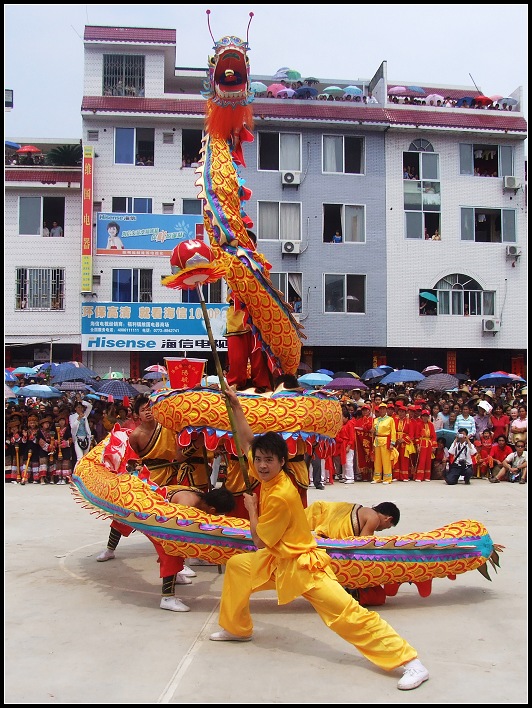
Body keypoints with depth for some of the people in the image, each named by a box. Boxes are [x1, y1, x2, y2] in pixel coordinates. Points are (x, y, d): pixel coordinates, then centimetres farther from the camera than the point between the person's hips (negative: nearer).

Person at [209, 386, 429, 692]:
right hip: (278, 560, 10)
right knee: (236, 566, 18)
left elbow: (261, 540, -17)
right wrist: (236, 406, 7)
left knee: (349, 614, -15)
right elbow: (247, 440, 11)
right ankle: (237, 629, 35)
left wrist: (251, 507, -3)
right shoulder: (268, 476, -3)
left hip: (301, 564, -10)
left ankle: (412, 662, -15)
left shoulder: (280, 495, -27)